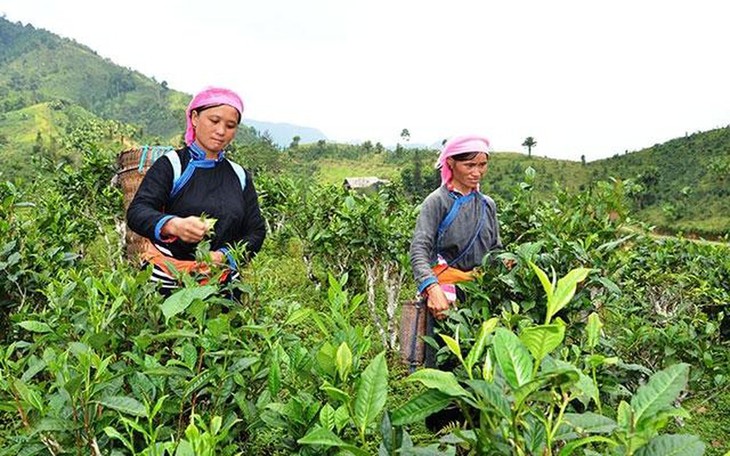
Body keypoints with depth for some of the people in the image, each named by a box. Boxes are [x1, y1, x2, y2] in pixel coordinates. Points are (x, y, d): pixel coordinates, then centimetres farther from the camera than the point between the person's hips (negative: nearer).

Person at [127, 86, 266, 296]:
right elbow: (136, 213, -12)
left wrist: (224, 256, -12)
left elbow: (256, 231, 8)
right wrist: (173, 225, -34)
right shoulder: (170, 166, 1)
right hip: (166, 280, -3)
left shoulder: (240, 176, 13)